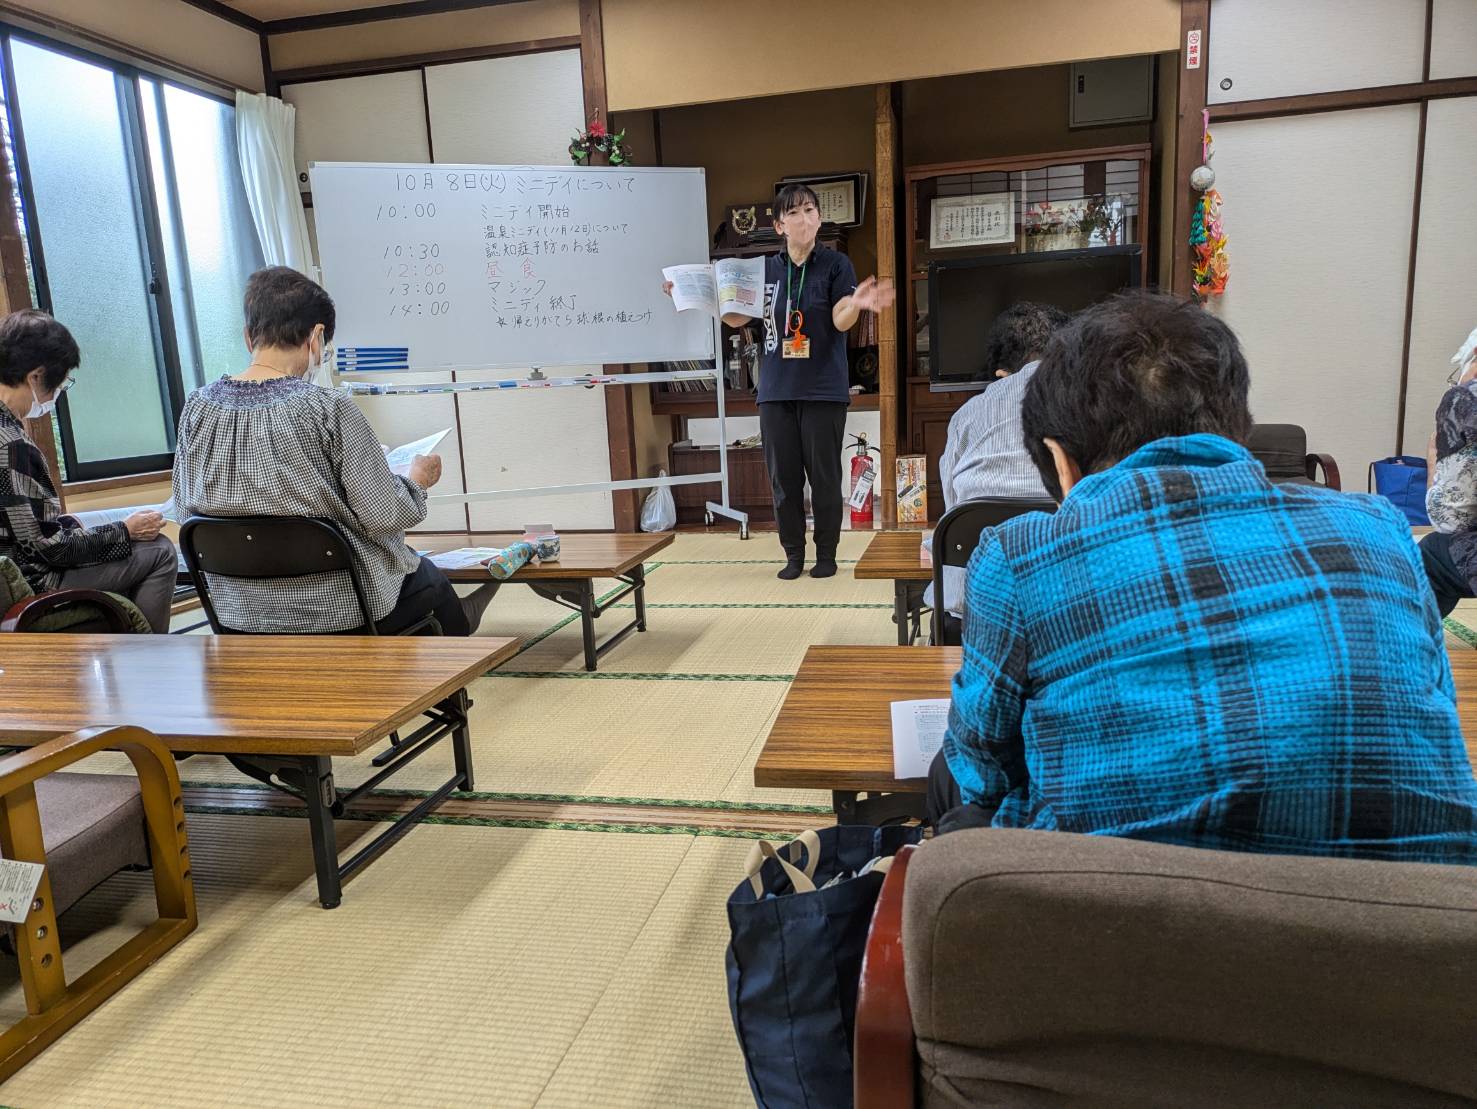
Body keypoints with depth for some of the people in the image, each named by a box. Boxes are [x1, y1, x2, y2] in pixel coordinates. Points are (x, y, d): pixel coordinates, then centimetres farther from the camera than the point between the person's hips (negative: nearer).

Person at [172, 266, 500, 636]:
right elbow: (383, 516, -19)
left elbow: (185, 504, 6)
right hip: (334, 611, -5)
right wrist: (417, 481, 1)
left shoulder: (196, 407, -6)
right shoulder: (330, 409, -22)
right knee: (431, 577, 27)